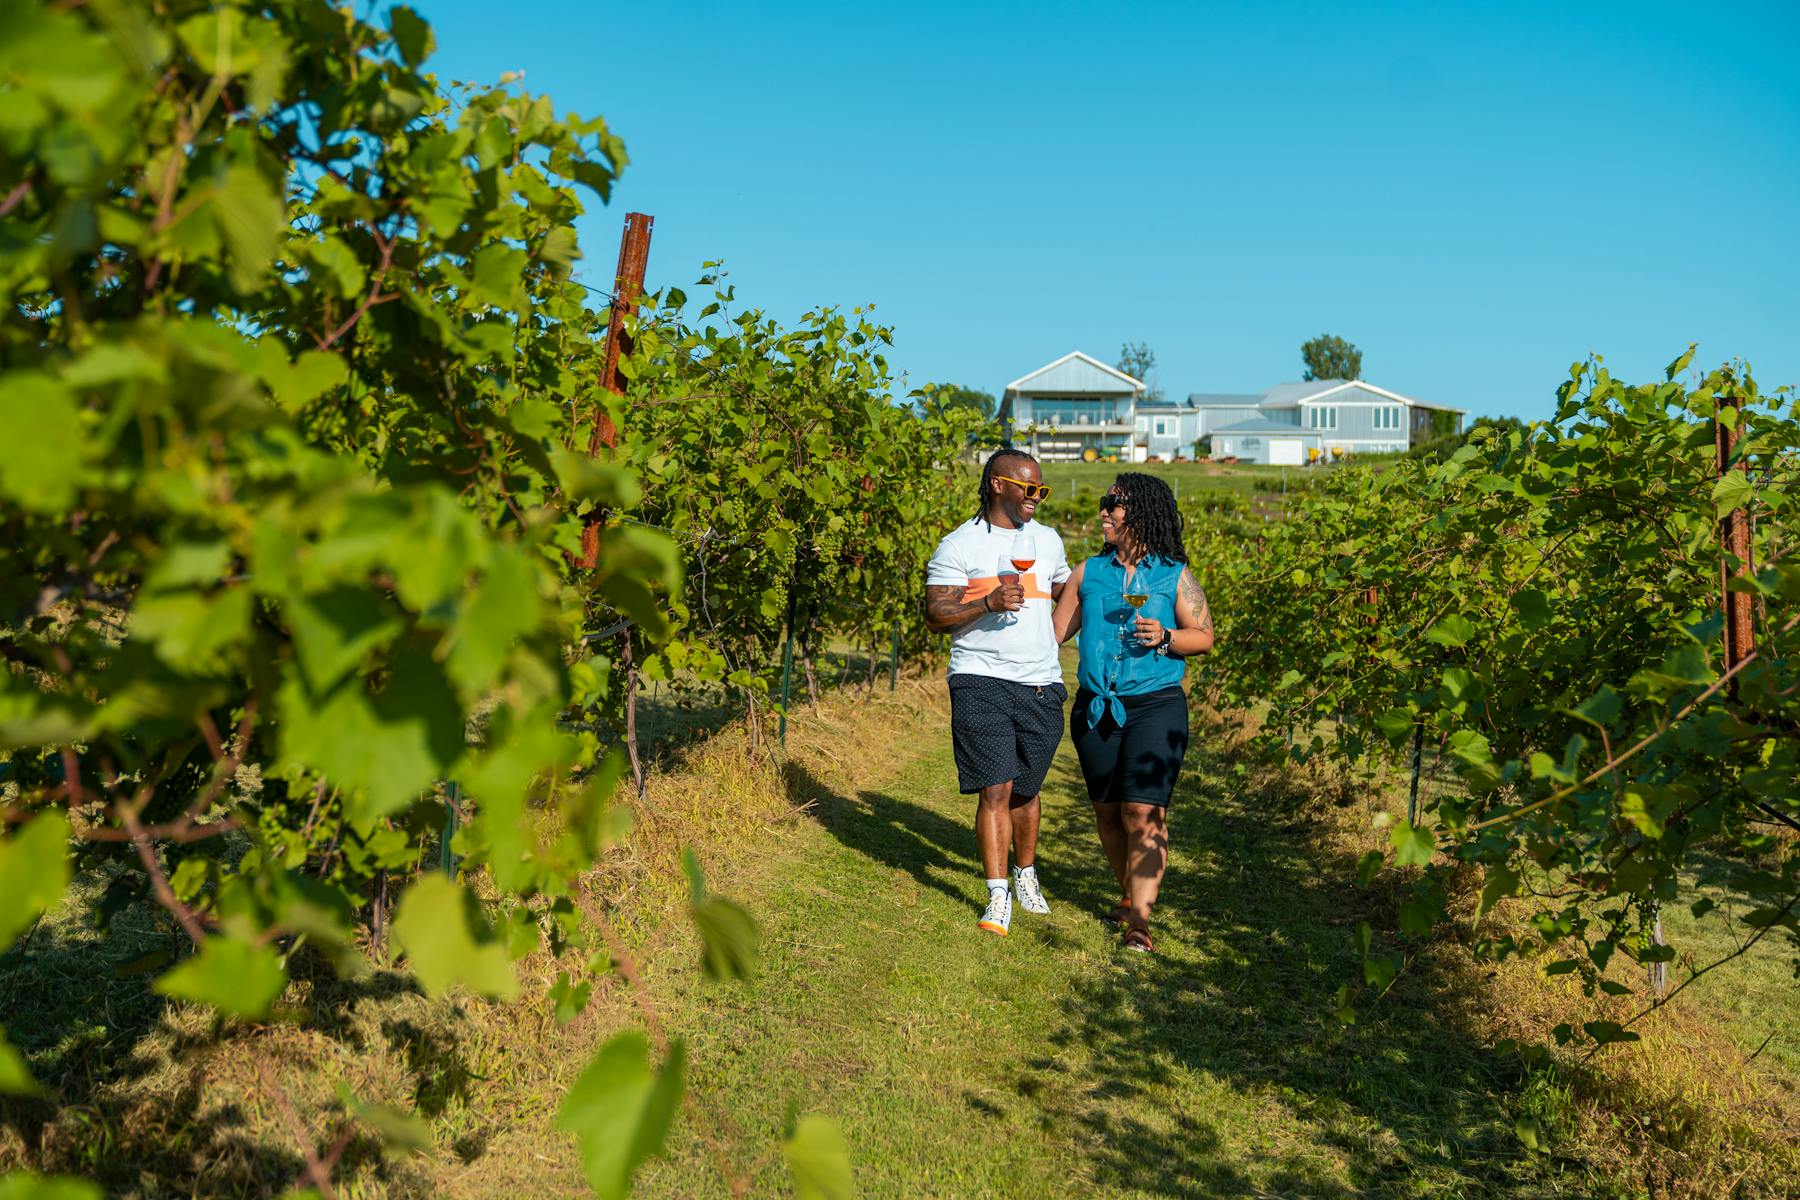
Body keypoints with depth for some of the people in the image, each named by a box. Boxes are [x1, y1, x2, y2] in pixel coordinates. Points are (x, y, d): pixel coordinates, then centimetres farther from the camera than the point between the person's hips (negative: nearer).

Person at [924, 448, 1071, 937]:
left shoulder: (1047, 540, 14)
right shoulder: (959, 545, -3)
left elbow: (1068, 598, 29)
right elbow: (935, 616, -8)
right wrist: (988, 603, -20)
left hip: (1041, 685, 4)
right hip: (981, 681, -4)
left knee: (1026, 789, 13)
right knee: (996, 790, -9)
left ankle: (1027, 875, 33)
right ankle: (998, 897, -1)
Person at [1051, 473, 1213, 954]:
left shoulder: (1174, 575, 2)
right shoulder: (1089, 572, 10)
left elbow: (1204, 637, 3)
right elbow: (1055, 631, 14)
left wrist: (1165, 637, -14)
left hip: (1155, 706, -4)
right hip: (1096, 707, 4)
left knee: (1143, 811, -11)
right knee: (1107, 811, 9)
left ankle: (1140, 918, -7)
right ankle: (1130, 894, 29)